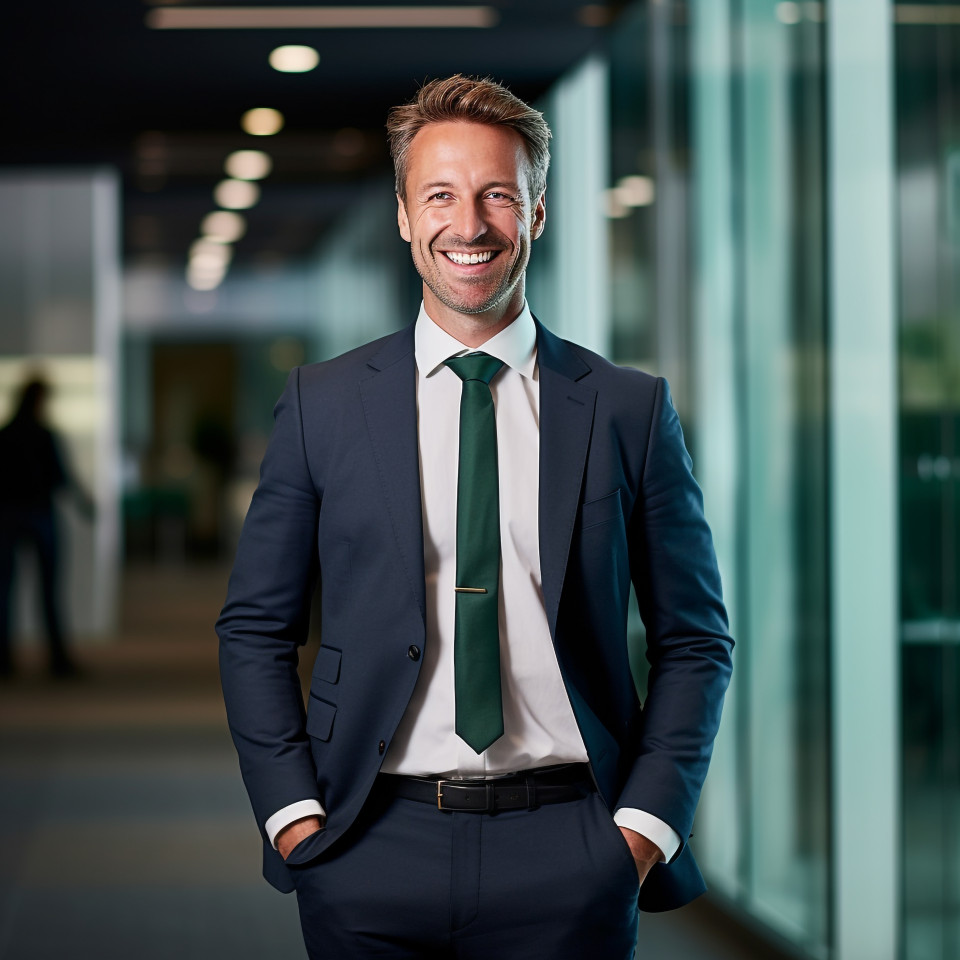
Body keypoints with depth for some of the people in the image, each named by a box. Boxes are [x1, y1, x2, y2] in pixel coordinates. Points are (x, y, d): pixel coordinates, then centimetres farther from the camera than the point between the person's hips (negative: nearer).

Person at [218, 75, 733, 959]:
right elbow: (256, 629, 8)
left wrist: (644, 826, -3)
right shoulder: (322, 404, 5)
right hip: (373, 852, 0)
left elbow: (695, 641, 7)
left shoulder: (630, 411, 4)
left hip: (566, 858, 0)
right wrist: (291, 814, -2)